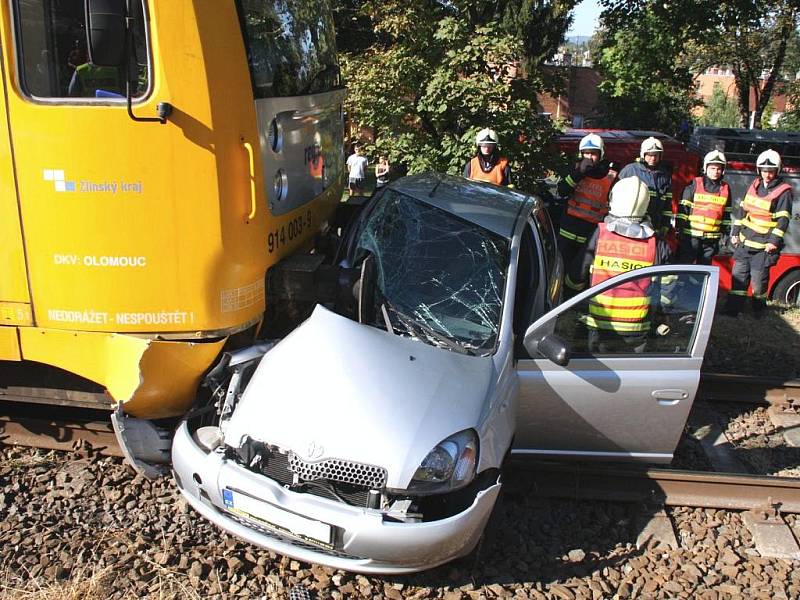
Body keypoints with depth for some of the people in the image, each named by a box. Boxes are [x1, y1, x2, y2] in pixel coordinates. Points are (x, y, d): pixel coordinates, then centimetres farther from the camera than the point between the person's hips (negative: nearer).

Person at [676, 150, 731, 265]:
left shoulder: (725, 189, 11)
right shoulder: (694, 185, -1)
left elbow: (726, 214, 16)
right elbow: (683, 209, -4)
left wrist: (726, 233, 12)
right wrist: (680, 230, -9)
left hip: (712, 238, 4)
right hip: (691, 235, -4)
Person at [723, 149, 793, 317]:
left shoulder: (784, 191, -8)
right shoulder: (755, 185, 9)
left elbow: (783, 220, -11)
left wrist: (774, 241, -16)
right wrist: (735, 232, 13)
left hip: (763, 246, -6)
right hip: (745, 241, 6)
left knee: (758, 280, 0)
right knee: (738, 275, 9)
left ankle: (758, 312, 14)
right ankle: (732, 308, 17)